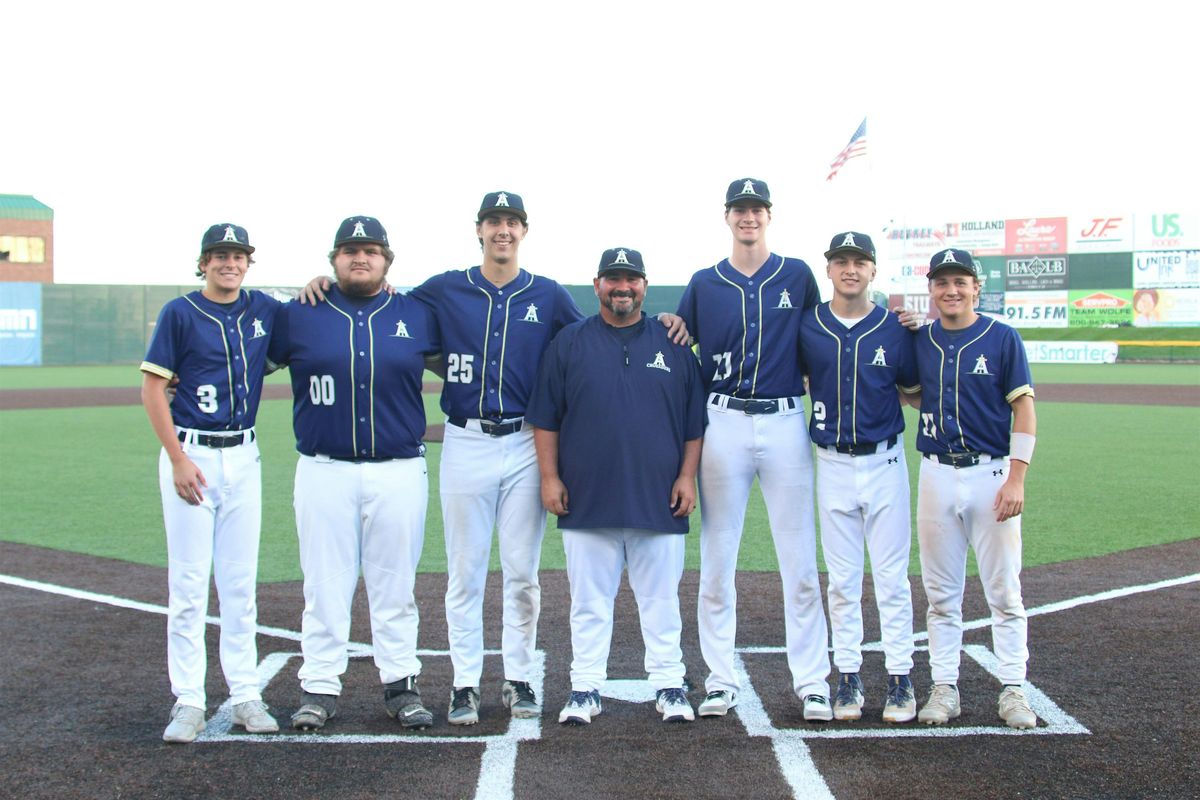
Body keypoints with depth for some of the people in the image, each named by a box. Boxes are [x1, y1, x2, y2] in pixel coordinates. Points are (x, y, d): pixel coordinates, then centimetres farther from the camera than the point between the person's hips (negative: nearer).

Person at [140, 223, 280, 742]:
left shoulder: (263, 310, 7)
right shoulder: (180, 313, -3)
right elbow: (152, 388, -5)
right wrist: (178, 459, -13)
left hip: (243, 456, 4)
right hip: (191, 454, -4)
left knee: (240, 582, 7)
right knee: (188, 583, -2)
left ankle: (245, 695, 13)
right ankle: (188, 701, 4)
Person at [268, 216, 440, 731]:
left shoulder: (418, 316, 8)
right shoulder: (299, 317, 6)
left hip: (400, 471, 1)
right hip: (324, 471, -1)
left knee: (395, 586, 8)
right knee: (324, 584, 4)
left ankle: (401, 685, 17)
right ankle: (319, 688, 14)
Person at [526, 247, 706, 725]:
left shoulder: (673, 344, 9)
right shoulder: (570, 343, 7)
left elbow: (696, 420, 9)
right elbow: (545, 418, 6)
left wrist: (687, 476, 1)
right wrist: (550, 477, -2)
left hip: (659, 500, 1)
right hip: (587, 499, 0)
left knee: (661, 600, 7)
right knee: (589, 601, 6)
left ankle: (669, 686, 16)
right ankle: (585, 689, 14)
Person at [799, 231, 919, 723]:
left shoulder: (895, 328, 0)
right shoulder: (806, 328, 1)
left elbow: (915, 392, 9)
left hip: (885, 464, -1)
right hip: (833, 465, 1)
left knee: (892, 577, 2)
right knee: (842, 580, 7)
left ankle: (899, 679, 11)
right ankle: (848, 677, 16)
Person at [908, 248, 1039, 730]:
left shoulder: (1002, 338, -2)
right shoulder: (919, 341, 8)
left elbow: (1024, 409, -3)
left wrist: (1016, 478, -12)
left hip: (991, 473, -3)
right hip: (937, 476, 3)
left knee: (1004, 590, 2)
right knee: (941, 593, 8)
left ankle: (1013, 689, 11)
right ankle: (944, 687, 16)